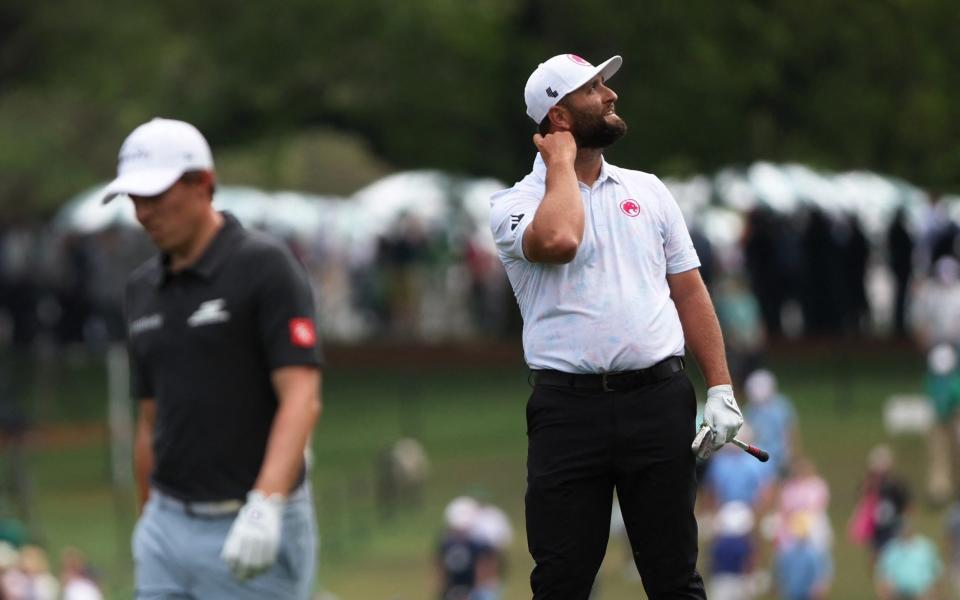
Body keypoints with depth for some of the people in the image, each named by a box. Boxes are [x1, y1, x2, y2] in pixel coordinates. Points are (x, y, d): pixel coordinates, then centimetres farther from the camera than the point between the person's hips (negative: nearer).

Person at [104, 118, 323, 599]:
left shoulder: (265, 267, -10)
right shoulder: (143, 288, 12)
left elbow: (301, 398, -18)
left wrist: (266, 505, -31)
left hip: (251, 532, -6)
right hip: (168, 527, 6)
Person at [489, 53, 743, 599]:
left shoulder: (648, 190, 15)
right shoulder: (516, 204, 1)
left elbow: (689, 292, 14)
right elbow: (558, 240, -23)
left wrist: (721, 390, 5)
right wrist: (562, 162, -6)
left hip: (659, 403, 3)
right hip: (569, 406, -3)